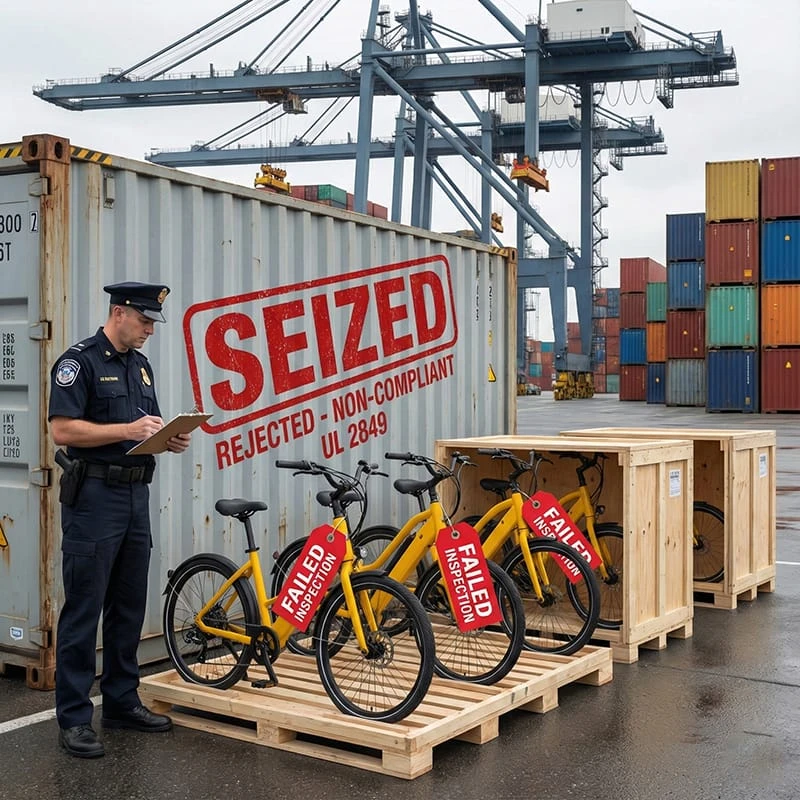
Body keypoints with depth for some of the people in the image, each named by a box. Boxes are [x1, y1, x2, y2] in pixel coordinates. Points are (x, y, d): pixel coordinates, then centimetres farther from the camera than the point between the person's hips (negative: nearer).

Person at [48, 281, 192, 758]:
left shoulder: (141, 366, 15)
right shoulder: (80, 361, -9)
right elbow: (63, 430, -17)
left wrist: (171, 439, 0)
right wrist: (128, 430, -22)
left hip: (136, 495, 8)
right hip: (94, 496, -8)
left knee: (129, 607, 12)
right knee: (84, 608, -3)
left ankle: (122, 701, 23)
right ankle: (74, 718, 3)